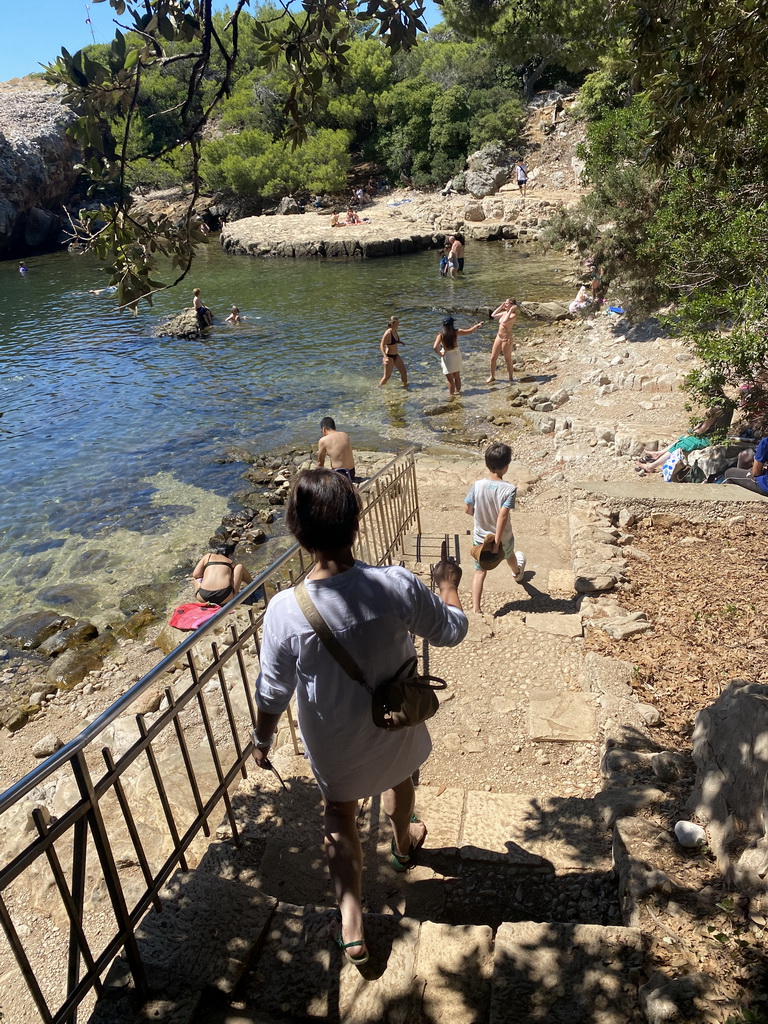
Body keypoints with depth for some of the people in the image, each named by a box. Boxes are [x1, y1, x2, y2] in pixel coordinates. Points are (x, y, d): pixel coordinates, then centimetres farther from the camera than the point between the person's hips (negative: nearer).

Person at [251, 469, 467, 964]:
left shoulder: (284, 611, -30)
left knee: (341, 817, 27)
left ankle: (352, 924, 31)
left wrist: (263, 740, 4)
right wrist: (448, 584, 8)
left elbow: (273, 694, -16)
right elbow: (453, 631, -11)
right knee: (398, 777, 34)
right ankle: (404, 844, 63)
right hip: (395, 725, 2)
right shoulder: (399, 585, -30)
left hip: (333, 743, -1)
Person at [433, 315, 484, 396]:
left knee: (450, 379, 5)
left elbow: (435, 347, -26)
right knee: (457, 376, 21)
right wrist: (477, 325, 17)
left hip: (447, 356, -3)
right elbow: (470, 331, 2)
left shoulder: (441, 335, -16)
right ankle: (457, 392, 35)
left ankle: (451, 395, 11)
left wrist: (440, 354, -9)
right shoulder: (456, 332, -9)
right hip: (457, 355, 3)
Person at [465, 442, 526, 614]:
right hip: (502, 537, 0)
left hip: (480, 537, 0)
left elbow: (467, 509, -8)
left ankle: (476, 609, 3)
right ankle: (517, 573, 66)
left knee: (480, 572, 10)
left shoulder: (477, 485, -18)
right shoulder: (509, 489, -26)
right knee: (509, 554, 33)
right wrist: (497, 542, -24)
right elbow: (502, 516, -30)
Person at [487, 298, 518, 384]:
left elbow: (505, 321, -35)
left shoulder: (513, 315, -17)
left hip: (506, 339, -8)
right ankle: (492, 377, 24)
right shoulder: (505, 313, 7)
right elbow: (493, 315, 14)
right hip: (498, 337, 8)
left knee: (508, 360, 5)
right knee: (493, 358, 11)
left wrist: (510, 310, -28)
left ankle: (510, 379, 19)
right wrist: (501, 306, 7)